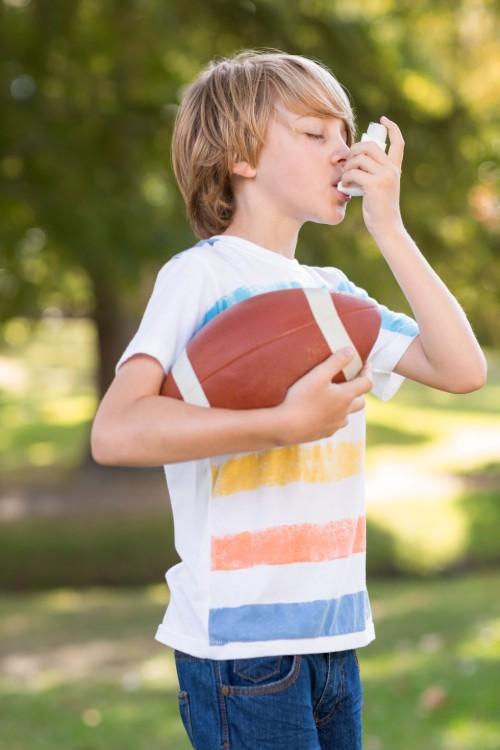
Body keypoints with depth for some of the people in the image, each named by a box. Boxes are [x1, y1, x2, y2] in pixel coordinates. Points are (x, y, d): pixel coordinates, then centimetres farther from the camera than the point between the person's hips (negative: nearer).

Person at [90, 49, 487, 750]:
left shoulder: (333, 292, 12)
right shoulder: (201, 276, -8)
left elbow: (463, 368, 2)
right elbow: (115, 432, -21)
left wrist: (388, 226, 0)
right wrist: (285, 424, -27)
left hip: (333, 636, 7)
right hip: (240, 640, -7)